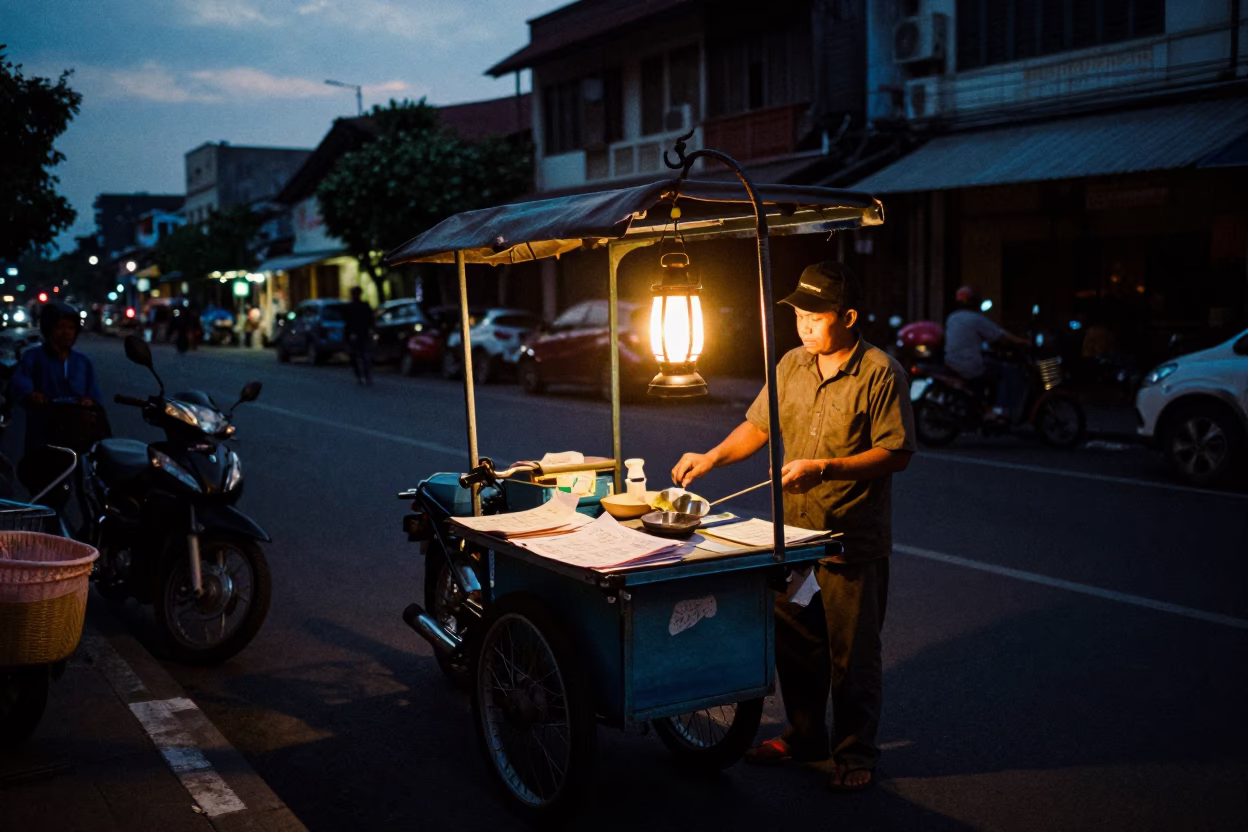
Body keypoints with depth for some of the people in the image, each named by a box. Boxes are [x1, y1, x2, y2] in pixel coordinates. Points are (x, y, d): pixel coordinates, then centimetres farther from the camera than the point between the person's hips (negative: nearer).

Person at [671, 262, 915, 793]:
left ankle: (855, 753, 20)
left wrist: (822, 468, -23)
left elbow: (896, 454, -15)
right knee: (793, 642, 15)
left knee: (851, 654, 4)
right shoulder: (791, 365, 7)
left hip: (854, 541, -6)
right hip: (794, 532, 6)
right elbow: (758, 426, 13)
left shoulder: (880, 373, -12)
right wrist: (711, 458, -1)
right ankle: (805, 738, 33)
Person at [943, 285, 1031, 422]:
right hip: (971, 368, -9)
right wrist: (1024, 343, 4)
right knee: (1013, 373, -1)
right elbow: (1003, 337, -9)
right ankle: (1003, 410, -11)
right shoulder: (977, 319, -11)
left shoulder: (952, 318, 14)